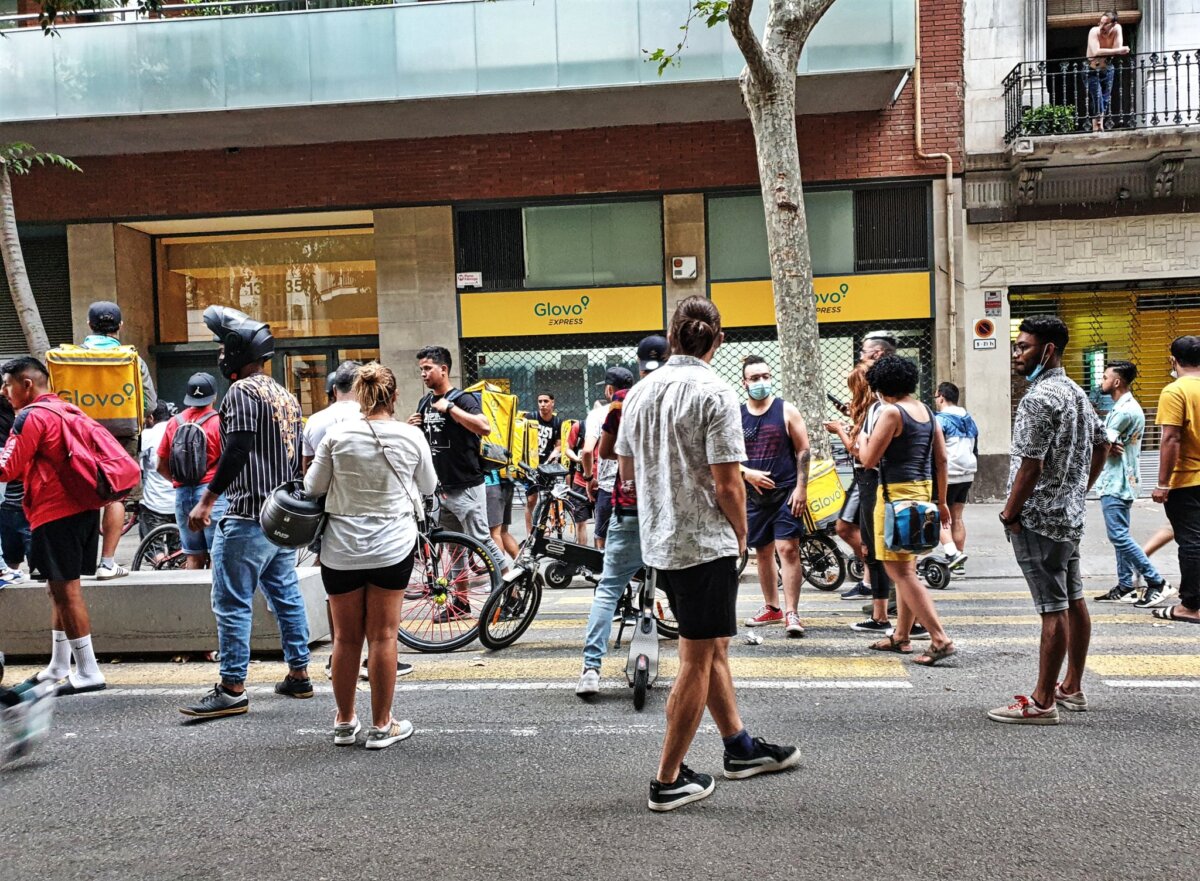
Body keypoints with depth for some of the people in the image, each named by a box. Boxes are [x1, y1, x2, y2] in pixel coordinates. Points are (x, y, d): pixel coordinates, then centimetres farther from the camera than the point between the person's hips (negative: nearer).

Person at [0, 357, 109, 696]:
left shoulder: (31, 416, -9)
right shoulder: (68, 410, 16)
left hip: (56, 515, -9)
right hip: (84, 508, 9)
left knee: (65, 591, -4)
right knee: (62, 589, 16)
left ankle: (88, 672, -1)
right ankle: (59, 667, 25)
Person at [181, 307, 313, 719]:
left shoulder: (242, 392, -11)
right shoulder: (287, 396, 16)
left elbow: (238, 450, -22)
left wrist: (207, 500, -19)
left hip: (248, 516, -9)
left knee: (232, 602, -3)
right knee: (286, 594, 14)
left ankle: (232, 688, 0)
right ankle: (298, 674, 21)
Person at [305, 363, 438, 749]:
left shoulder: (337, 435, -8)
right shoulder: (411, 436, -6)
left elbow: (313, 486, 1)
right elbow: (429, 486, 8)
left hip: (341, 549, 1)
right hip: (393, 546, 0)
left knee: (346, 637, 11)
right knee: (383, 636, 6)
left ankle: (345, 722, 25)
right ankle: (381, 725, 14)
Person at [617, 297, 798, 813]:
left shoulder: (640, 392, 6)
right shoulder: (714, 393, -15)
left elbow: (627, 471, 14)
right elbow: (728, 485, -18)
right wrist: (741, 535, -1)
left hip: (658, 539, 8)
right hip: (705, 542, -7)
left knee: (711, 647, 20)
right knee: (697, 661, 4)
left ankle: (740, 747, 35)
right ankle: (668, 780, 12)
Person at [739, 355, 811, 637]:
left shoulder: (787, 411, 0)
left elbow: (803, 451, -2)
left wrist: (801, 488, -10)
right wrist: (747, 473, -10)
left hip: (786, 492, -4)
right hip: (754, 494, 4)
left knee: (788, 549, -11)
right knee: (762, 551, 12)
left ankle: (791, 613, -8)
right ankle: (771, 608, 27)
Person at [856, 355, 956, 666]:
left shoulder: (891, 412, -13)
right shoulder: (927, 411, 11)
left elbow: (869, 459, -13)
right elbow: (941, 460, 12)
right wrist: (941, 501, 19)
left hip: (896, 494, -9)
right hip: (923, 491, 9)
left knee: (899, 571, -6)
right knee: (906, 568, 16)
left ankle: (940, 639, -11)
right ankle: (901, 637, 25)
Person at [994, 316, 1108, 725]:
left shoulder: (1038, 399, -19)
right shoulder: (1076, 392, 12)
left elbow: (1030, 465, -22)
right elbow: (1101, 445, 22)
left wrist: (1010, 513, -13)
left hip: (1039, 518, -10)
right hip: (1071, 514, 10)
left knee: (1053, 608, -7)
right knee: (1073, 600, 15)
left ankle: (1042, 702, 0)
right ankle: (1072, 687, 27)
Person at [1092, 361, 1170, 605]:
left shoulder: (1125, 410, -18)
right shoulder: (1124, 407, 16)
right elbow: (1107, 443, 9)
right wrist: (1111, 446, -12)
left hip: (1116, 484, -10)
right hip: (1115, 482, 10)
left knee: (1119, 536, -8)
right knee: (1120, 536, 12)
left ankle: (1156, 582, -2)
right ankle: (1125, 586, 16)